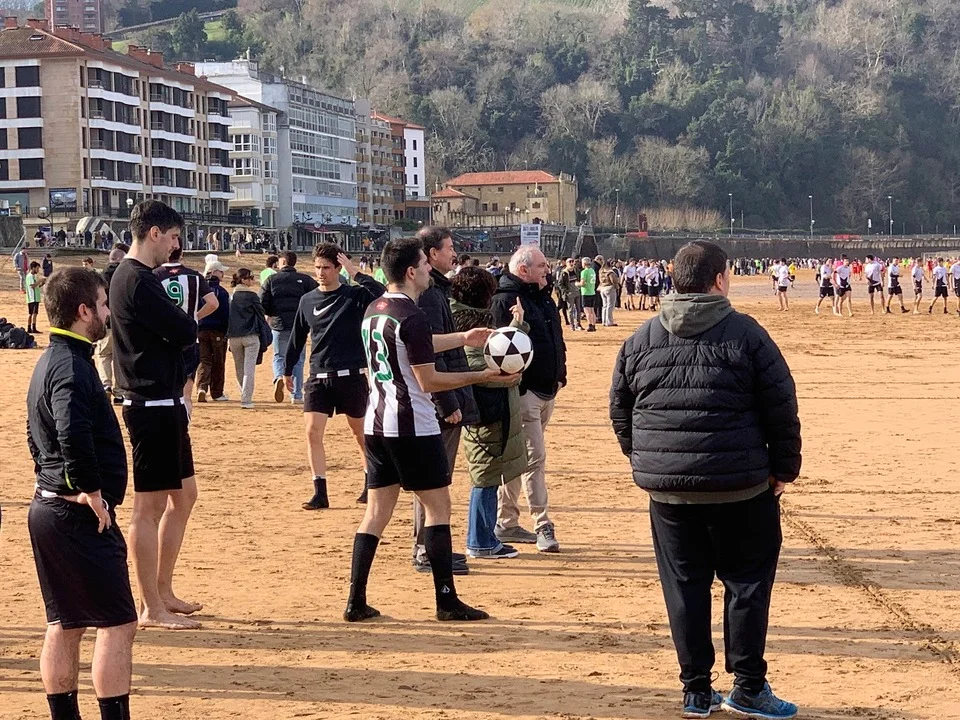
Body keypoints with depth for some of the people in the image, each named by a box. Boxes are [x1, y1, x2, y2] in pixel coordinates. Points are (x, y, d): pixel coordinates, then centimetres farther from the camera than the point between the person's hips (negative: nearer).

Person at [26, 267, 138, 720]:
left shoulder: (49, 361, 14)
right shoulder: (72, 365, -18)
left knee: (64, 625, 14)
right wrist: (91, 490, -23)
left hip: (47, 508, 10)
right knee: (117, 624, -4)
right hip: (79, 515, -10)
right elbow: (73, 434, -34)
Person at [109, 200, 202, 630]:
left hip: (164, 404, 11)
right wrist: (184, 323, 1)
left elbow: (175, 332, 16)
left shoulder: (134, 276, 16)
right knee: (150, 505, -4)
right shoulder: (137, 281, -17)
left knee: (184, 495, 17)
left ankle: (162, 593, 24)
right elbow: (186, 332, -18)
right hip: (152, 405, -11)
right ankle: (152, 609, 1)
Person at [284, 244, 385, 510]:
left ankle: (371, 483, 28)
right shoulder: (308, 300, 8)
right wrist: (287, 370, 21)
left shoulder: (355, 295, -4)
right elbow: (297, 337, 17)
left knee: (361, 433, 10)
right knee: (313, 432, -8)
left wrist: (356, 274, -22)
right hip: (318, 378, 3)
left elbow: (381, 293, -24)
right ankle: (320, 493, -4)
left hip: (351, 377, -3)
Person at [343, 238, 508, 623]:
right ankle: (446, 601, 4)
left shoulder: (373, 312, 11)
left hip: (376, 424, 8)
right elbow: (428, 380, -16)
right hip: (413, 426, -8)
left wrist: (463, 339, 32)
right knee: (438, 506, 2)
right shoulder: (412, 316, -16)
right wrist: (482, 376, -9)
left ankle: (356, 601, 6)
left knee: (377, 510, 9)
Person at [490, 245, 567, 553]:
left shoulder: (542, 297, 16)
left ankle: (506, 523, 21)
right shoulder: (506, 300, -14)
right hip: (524, 390, -9)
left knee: (518, 456, 14)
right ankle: (542, 525, -6)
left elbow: (556, 339, 22)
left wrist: (560, 374, 15)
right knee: (534, 457, -9)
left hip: (547, 389, 9)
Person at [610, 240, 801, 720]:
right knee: (747, 582, 7)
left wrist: (643, 460, 23)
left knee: (685, 587, 10)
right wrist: (784, 467, 5)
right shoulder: (745, 334, -7)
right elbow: (781, 408, -6)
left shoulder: (641, 339, 5)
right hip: (740, 486, -3)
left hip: (667, 488, 4)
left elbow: (619, 410, 12)